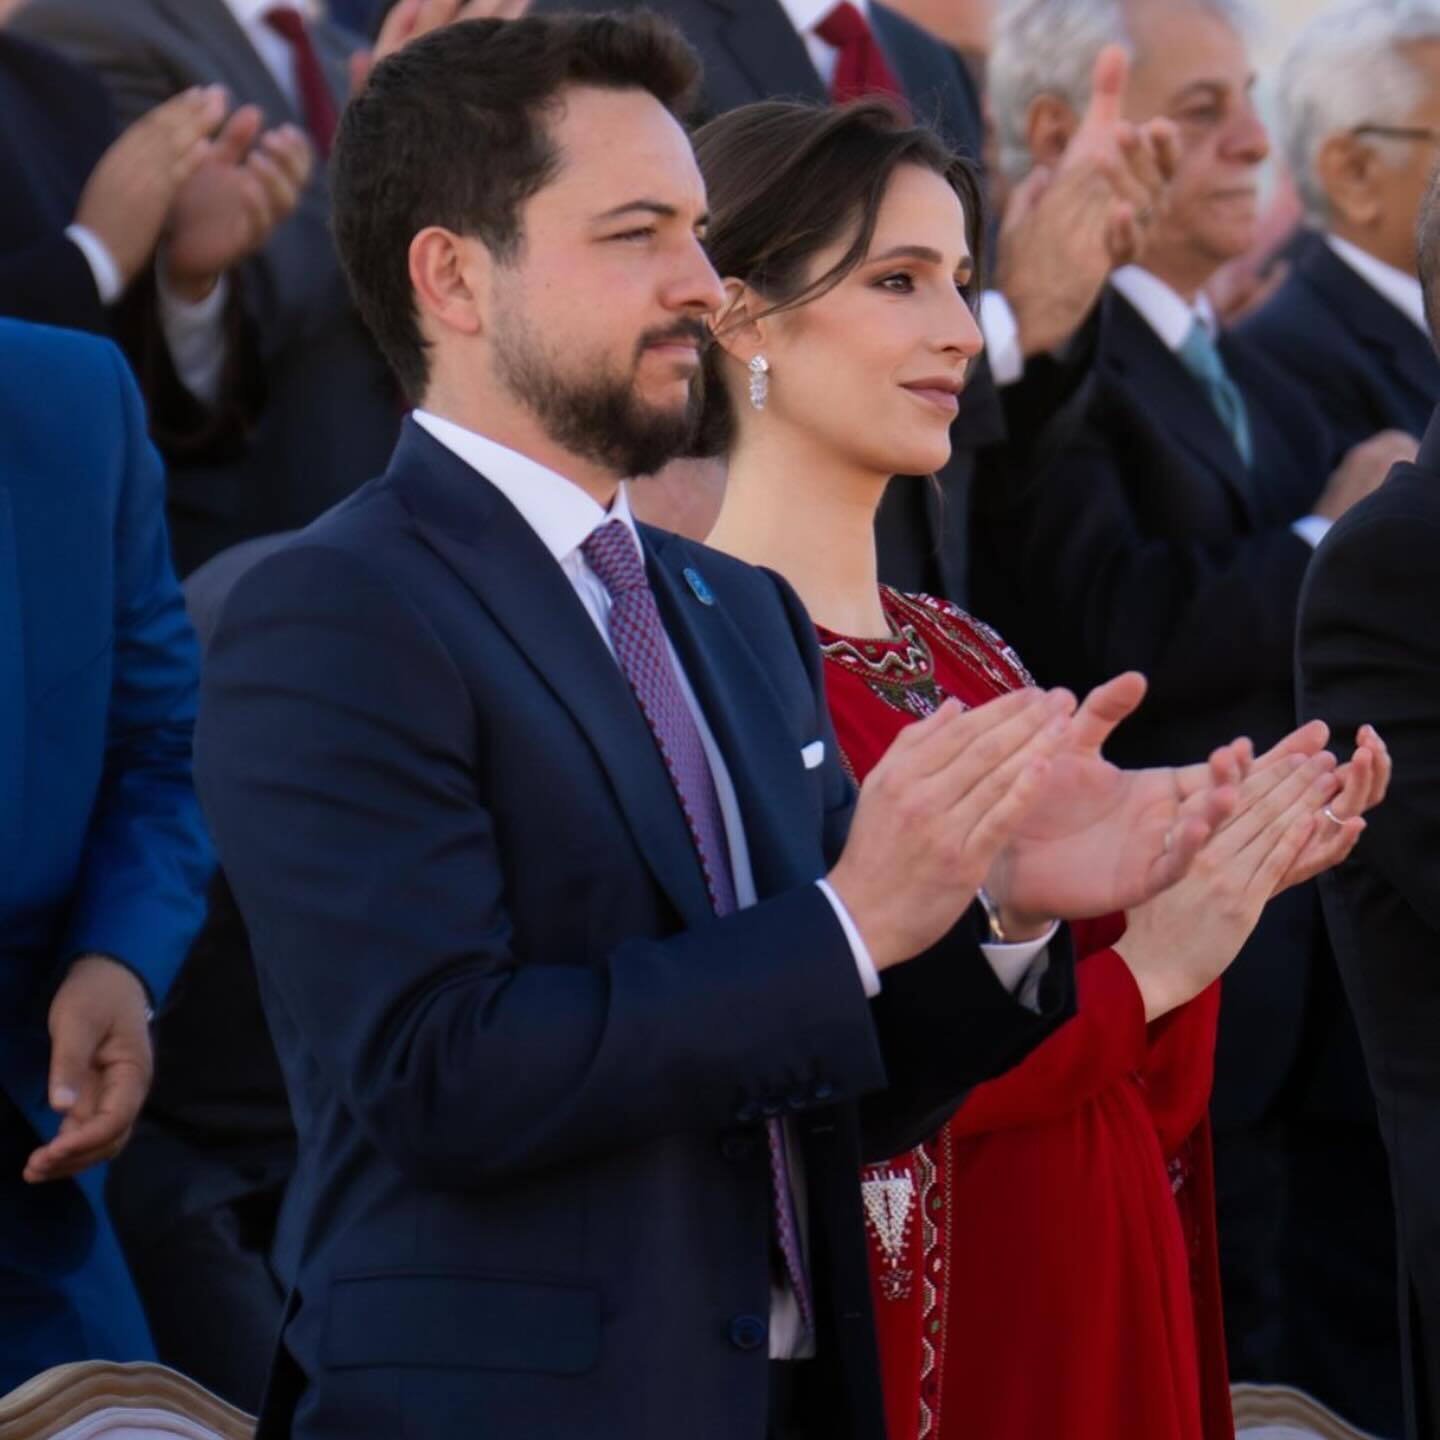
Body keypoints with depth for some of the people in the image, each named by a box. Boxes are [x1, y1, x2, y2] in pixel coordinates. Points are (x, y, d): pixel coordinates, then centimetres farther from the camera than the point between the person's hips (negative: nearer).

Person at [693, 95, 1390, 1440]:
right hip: (875, 1331, -7)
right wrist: (1140, 967, -15)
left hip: (1095, 1323, 7)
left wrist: (1216, 893, -6)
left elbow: (1136, 1100, 10)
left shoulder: (961, 656, 10)